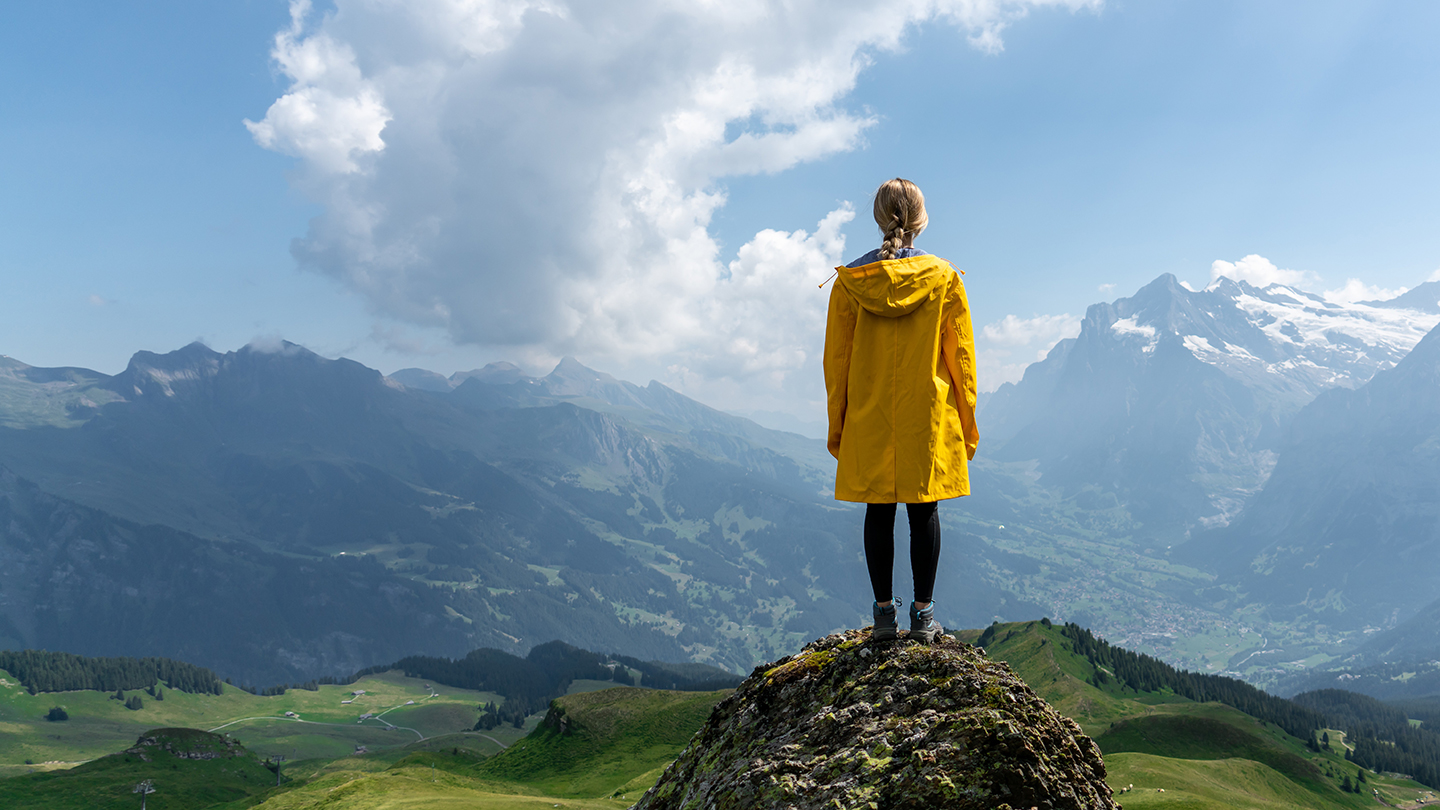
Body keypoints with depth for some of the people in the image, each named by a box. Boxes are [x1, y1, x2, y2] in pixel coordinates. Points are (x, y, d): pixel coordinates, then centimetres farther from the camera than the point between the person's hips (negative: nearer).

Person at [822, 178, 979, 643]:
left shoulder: (849, 281, -2)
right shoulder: (943, 279, -3)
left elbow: (836, 359, 2)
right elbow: (961, 356, 0)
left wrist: (836, 425, 11)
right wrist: (967, 422, 9)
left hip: (869, 419, 1)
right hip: (929, 416, -1)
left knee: (879, 512, 8)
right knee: (924, 511, 5)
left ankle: (884, 613, 11)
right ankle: (923, 615, 9)